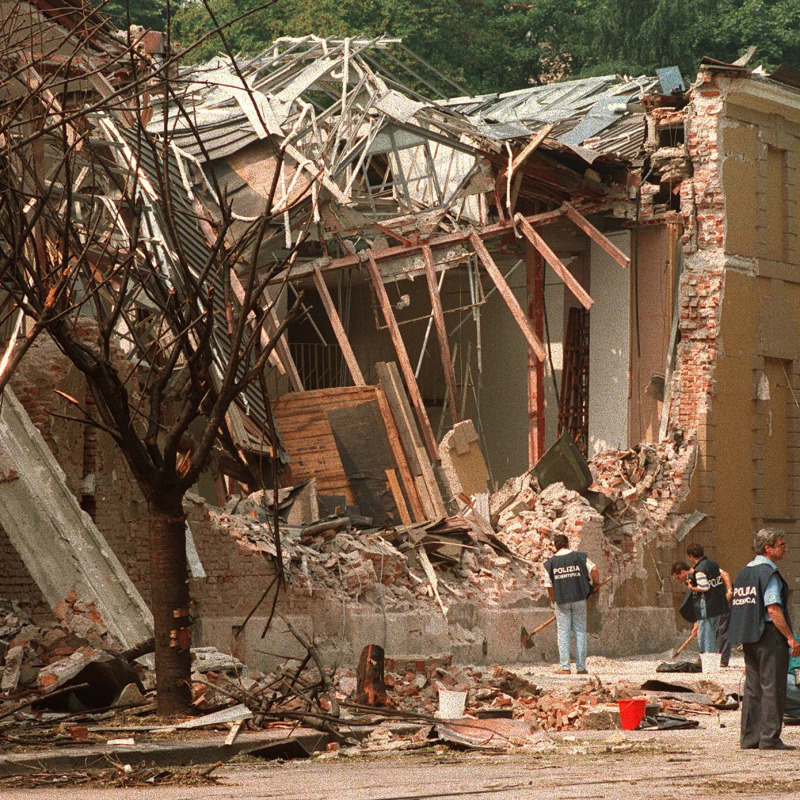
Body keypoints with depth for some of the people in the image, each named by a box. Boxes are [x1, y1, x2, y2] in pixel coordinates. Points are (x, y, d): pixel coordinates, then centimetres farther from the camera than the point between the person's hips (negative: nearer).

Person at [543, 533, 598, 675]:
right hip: (579, 599, 0)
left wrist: (554, 602, 14)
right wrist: (596, 584, 12)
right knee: (580, 632, 6)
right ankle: (581, 667, 6)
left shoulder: (550, 563, 3)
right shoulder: (579, 556, 2)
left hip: (561, 601, 0)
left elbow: (549, 586, 3)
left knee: (563, 633, 4)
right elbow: (593, 569, -6)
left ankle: (565, 667, -1)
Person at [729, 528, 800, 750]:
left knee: (752, 688, 11)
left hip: (749, 638, 9)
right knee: (772, 687, -5)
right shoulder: (768, 573, -13)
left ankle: (749, 738, 12)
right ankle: (770, 738, -7)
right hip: (770, 633, -9)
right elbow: (773, 609, -20)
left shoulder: (744, 572, 15)